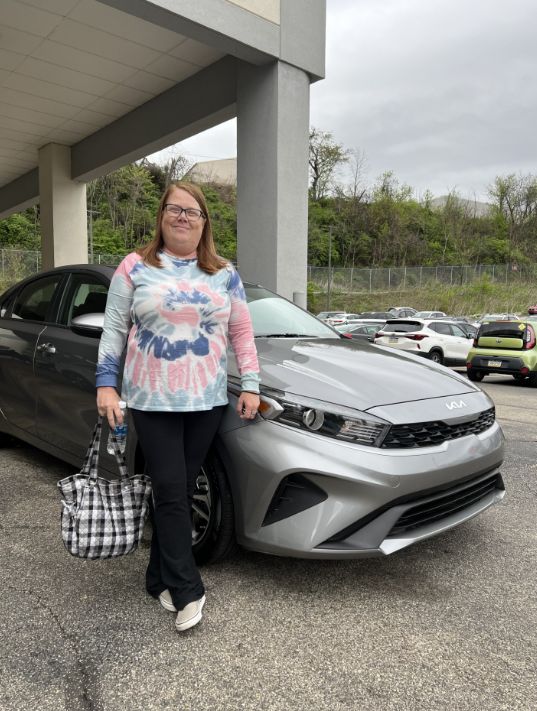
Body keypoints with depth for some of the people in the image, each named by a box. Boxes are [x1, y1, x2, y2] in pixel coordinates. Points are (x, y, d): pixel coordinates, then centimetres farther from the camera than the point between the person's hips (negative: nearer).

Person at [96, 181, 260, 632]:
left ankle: (161, 578, 27)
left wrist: (250, 385, 2)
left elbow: (242, 333, 9)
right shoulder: (135, 268, 4)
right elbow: (114, 328, 4)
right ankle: (187, 590, 8)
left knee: (182, 491, 9)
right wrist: (107, 383, -3)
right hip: (152, 401, -2)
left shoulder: (225, 274, 9)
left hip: (207, 401, 2)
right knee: (170, 492, -4)